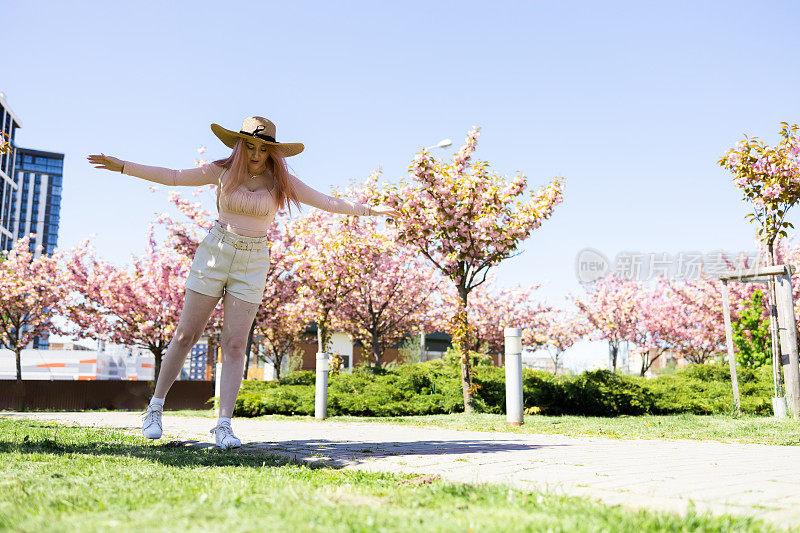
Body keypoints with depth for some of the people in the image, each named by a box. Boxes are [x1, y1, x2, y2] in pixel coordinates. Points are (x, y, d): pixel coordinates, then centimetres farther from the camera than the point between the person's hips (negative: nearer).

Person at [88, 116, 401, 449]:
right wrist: (123, 167, 0)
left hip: (252, 264, 1)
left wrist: (370, 210, 2)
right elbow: (173, 177, 4)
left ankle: (224, 426, 0)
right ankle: (155, 407, 19)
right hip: (214, 255, 0)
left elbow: (328, 202, 5)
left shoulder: (281, 181, 2)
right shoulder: (224, 171, 0)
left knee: (235, 345, -3)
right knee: (186, 335, 3)